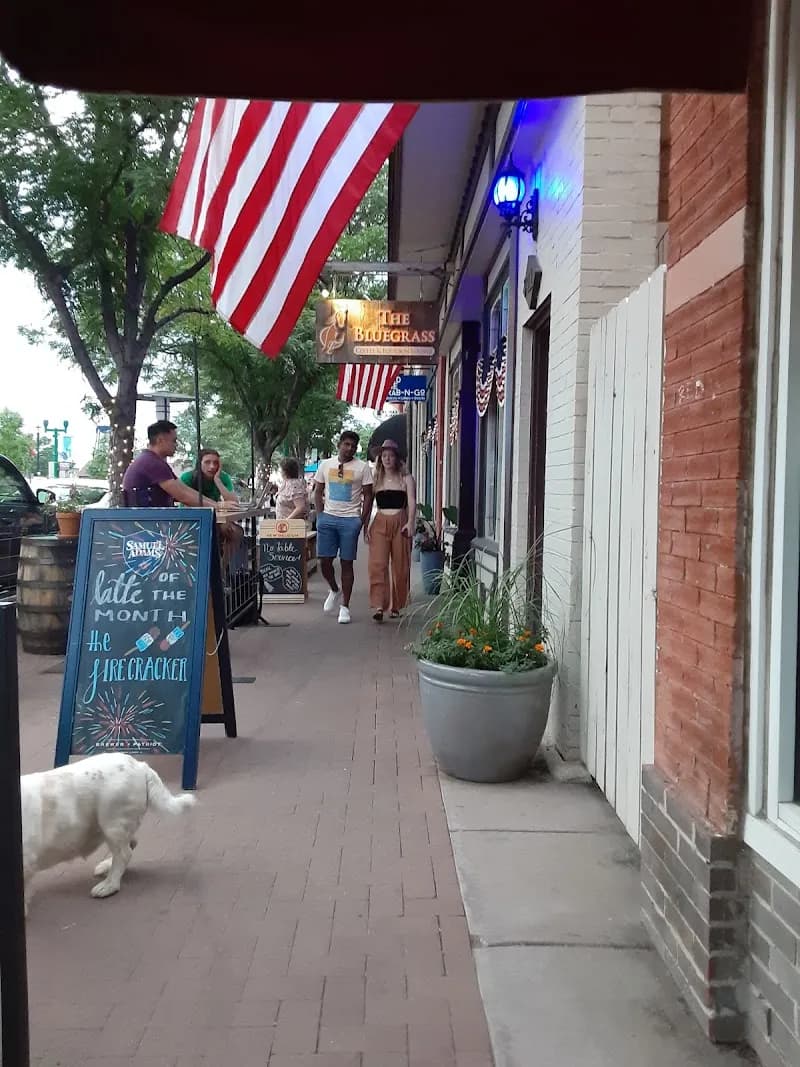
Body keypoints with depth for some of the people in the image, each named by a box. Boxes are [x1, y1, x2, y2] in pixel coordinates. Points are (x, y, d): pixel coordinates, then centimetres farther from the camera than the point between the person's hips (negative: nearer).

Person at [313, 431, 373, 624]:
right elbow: (318, 492, 15)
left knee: (346, 563, -1)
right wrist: (320, 516, 5)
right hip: (328, 518, 3)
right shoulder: (325, 465, 11)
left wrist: (363, 520, -5)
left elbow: (368, 496, 3)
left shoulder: (362, 467, 3)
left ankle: (345, 606, 5)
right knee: (324, 560, -1)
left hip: (350, 519, -2)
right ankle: (334, 590, 28)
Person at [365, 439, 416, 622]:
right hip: (380, 523, 1)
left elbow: (412, 503, -5)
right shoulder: (376, 479, 13)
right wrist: (365, 527, 7)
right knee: (377, 564, -12)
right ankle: (379, 606, -17)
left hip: (400, 523, -1)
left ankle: (396, 606, 16)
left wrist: (410, 523, -20)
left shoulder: (406, 479, 6)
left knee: (400, 566, 2)